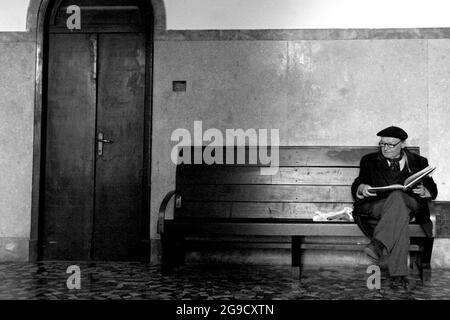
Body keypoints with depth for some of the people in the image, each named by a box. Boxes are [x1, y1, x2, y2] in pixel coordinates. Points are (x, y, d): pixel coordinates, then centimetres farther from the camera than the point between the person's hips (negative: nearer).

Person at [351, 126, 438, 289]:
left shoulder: (418, 162, 19)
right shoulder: (370, 161, 19)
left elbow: (432, 191, 13)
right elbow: (356, 188, 10)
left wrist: (423, 191, -13)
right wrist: (362, 188, -16)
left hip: (410, 206, 0)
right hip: (376, 207, 0)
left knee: (397, 196, -38)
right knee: (400, 213, -37)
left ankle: (378, 244, -51)